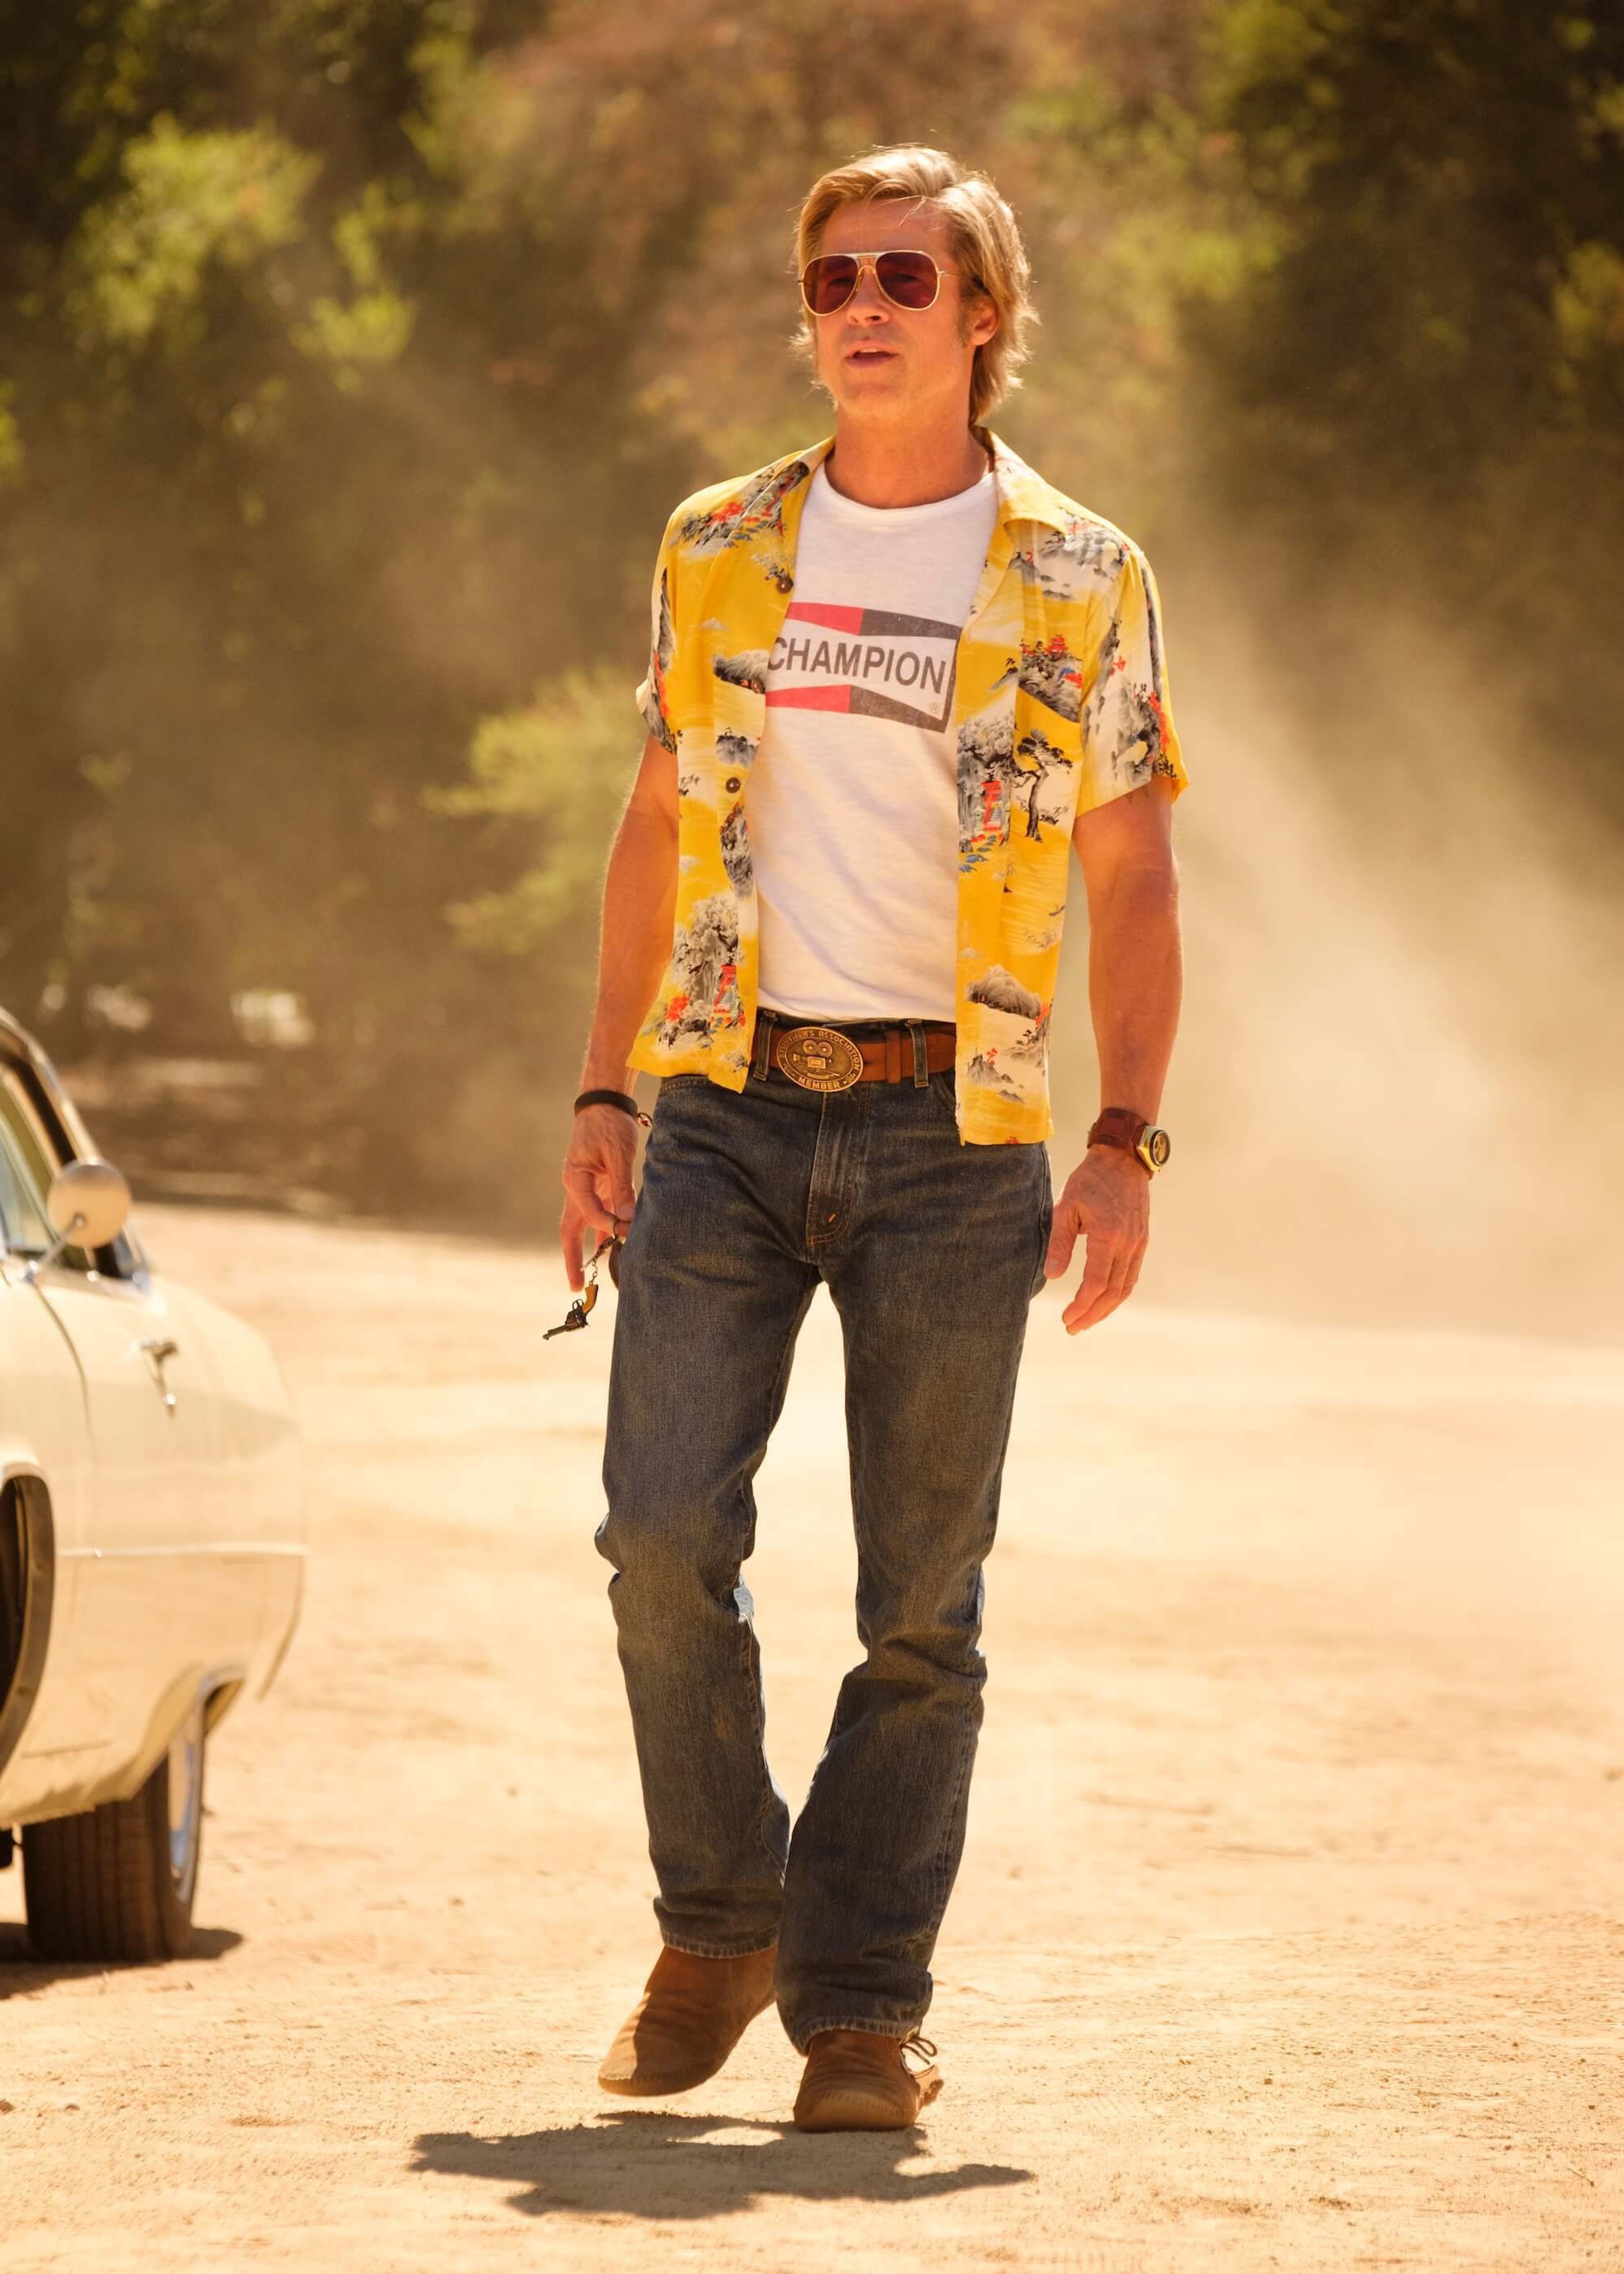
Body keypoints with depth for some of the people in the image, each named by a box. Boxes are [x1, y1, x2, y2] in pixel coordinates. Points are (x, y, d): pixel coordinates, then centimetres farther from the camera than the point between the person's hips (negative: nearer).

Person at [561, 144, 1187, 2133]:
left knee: (921, 1599, -1)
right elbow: (657, 832, 16)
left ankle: (862, 2009, 8)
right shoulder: (718, 552, 10)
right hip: (730, 1108, 2)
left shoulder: (1080, 585, 3)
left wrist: (1128, 1147, -4)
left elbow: (1133, 883, 6)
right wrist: (603, 1098, 8)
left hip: (954, 1132, -1)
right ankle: (720, 1928, 9)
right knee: (662, 1530, -11)